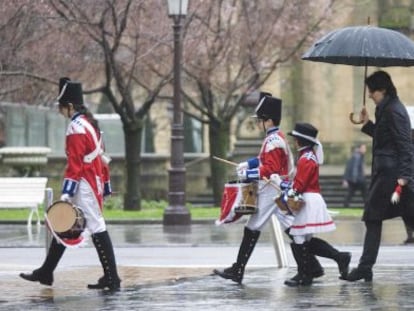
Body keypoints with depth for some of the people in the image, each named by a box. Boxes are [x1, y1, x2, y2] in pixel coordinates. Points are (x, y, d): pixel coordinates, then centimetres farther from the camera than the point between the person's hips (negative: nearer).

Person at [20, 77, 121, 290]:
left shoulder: (76, 129, -16)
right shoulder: (89, 123, 14)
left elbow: (75, 164, -20)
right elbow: (100, 158, 18)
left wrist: (67, 192, -21)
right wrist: (105, 187, 22)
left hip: (83, 186, -10)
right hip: (94, 183, 10)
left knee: (97, 229, -8)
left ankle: (112, 279, -6)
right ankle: (45, 273, 20)